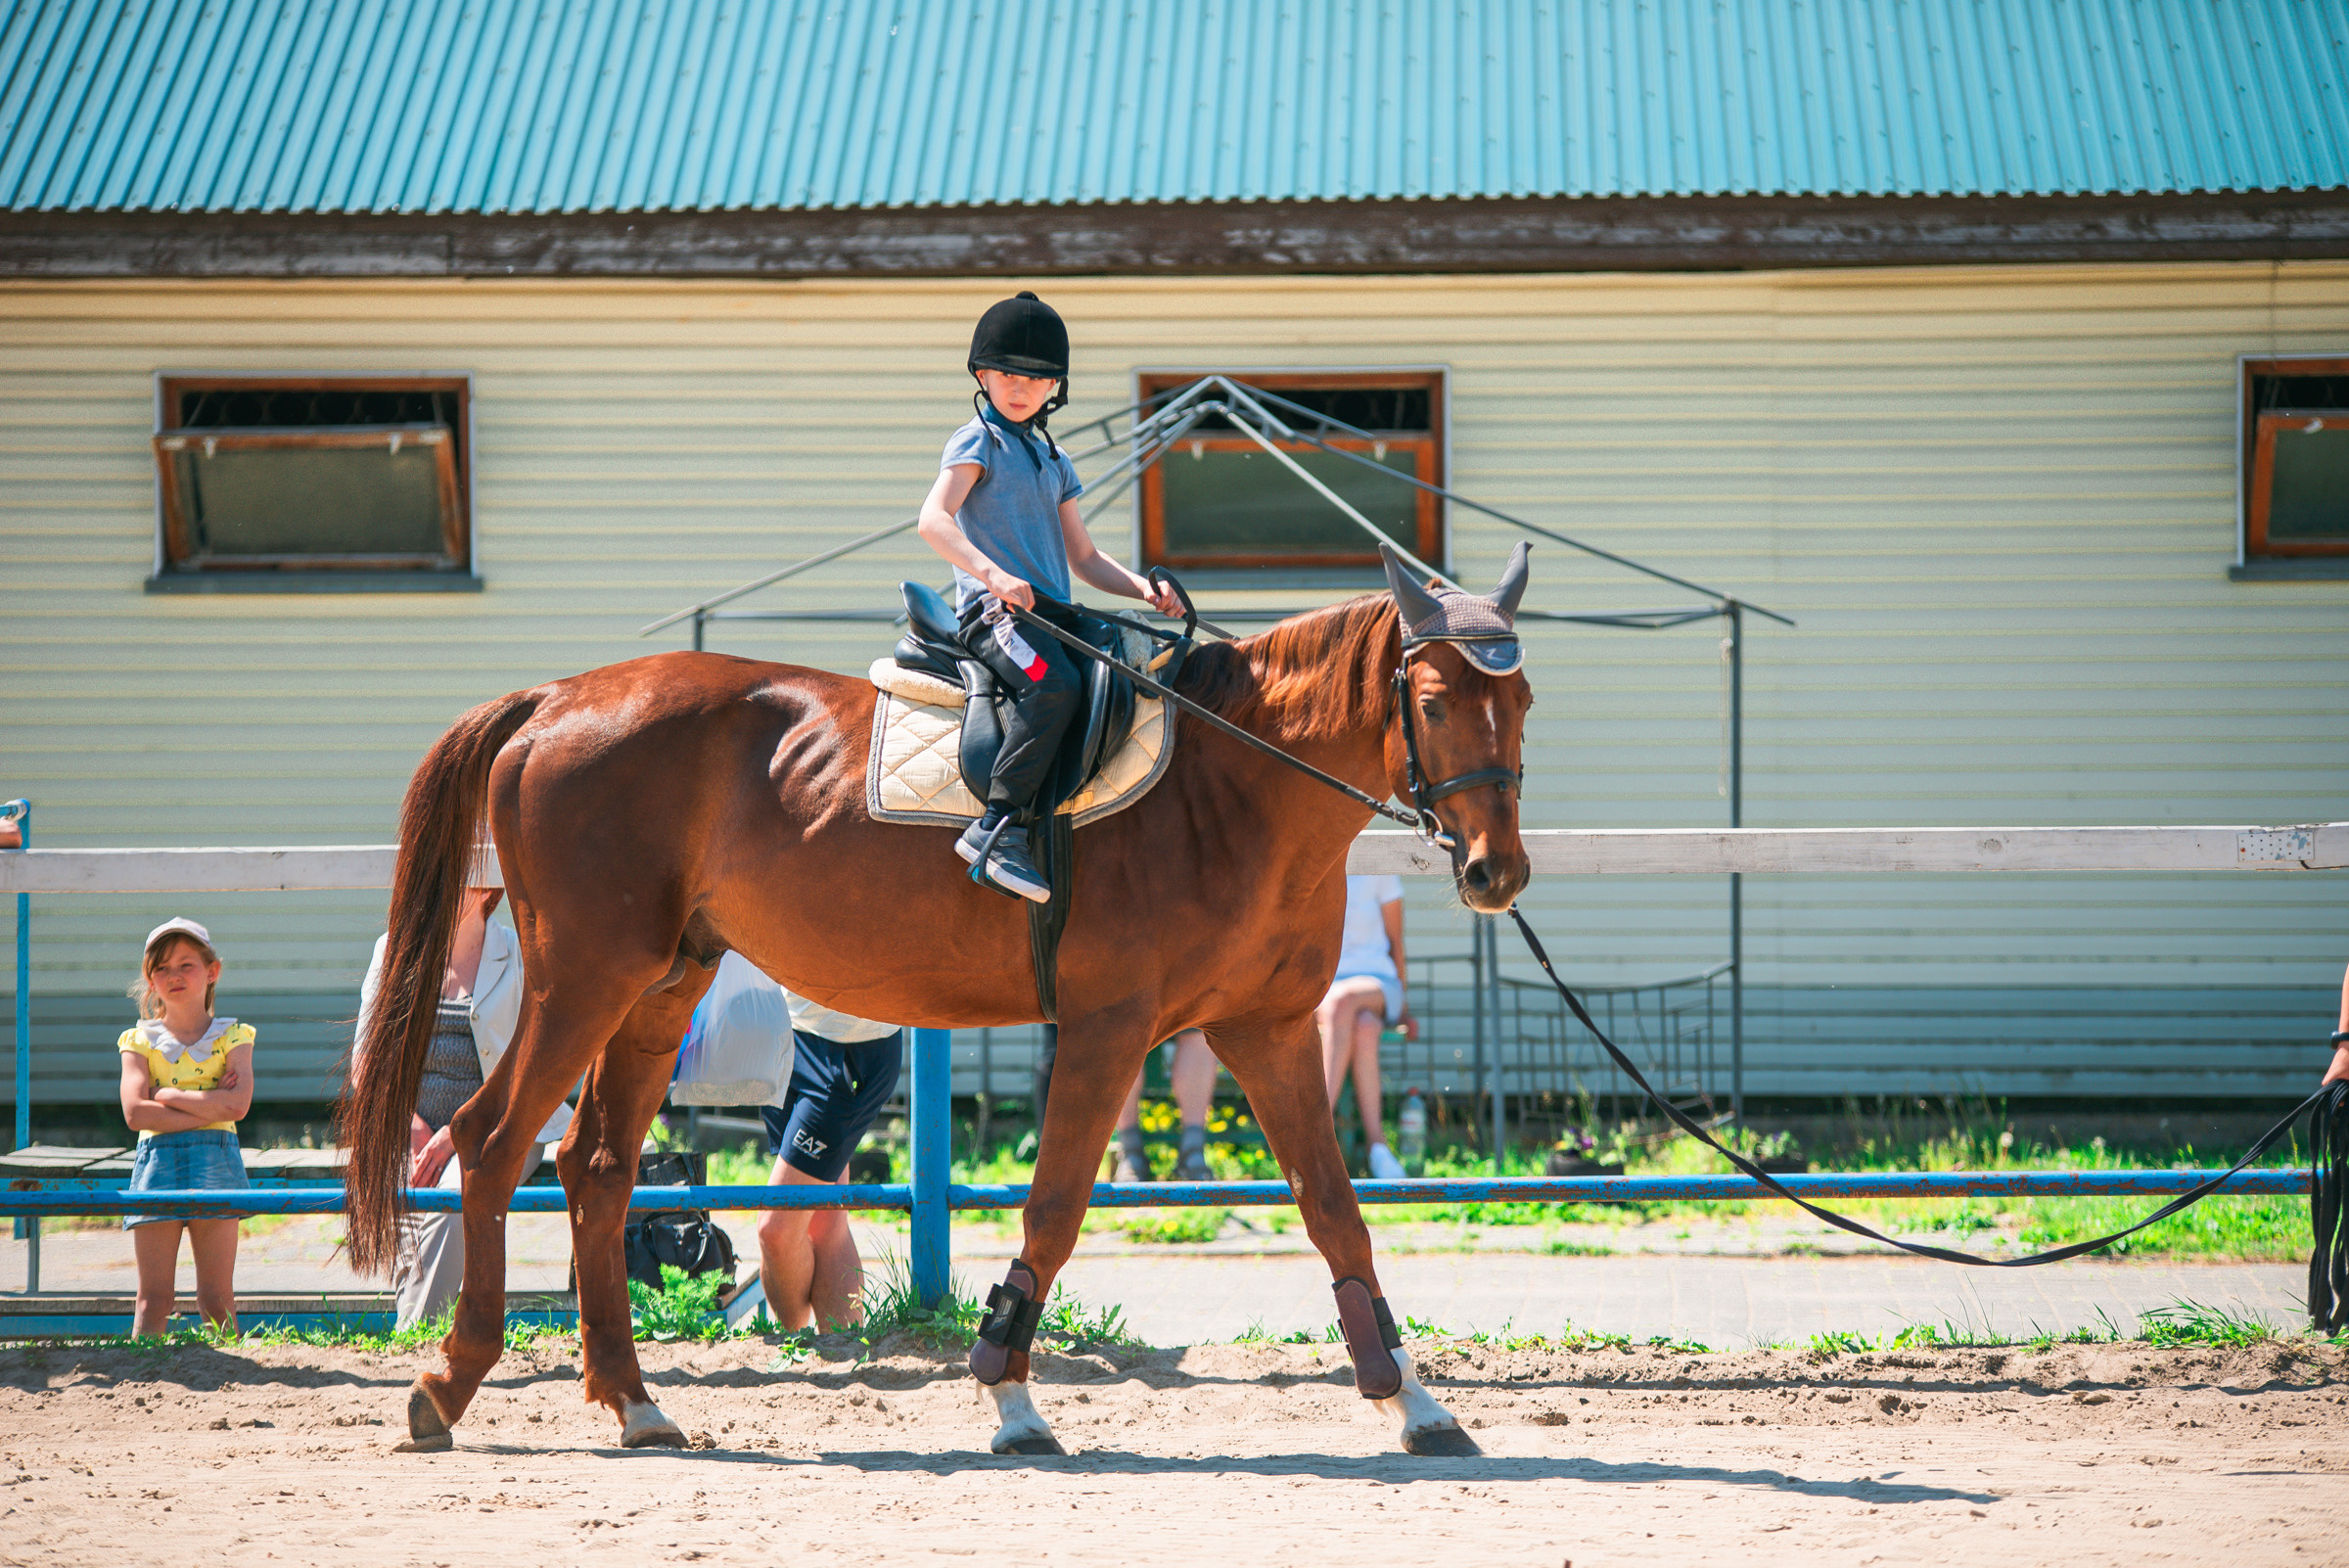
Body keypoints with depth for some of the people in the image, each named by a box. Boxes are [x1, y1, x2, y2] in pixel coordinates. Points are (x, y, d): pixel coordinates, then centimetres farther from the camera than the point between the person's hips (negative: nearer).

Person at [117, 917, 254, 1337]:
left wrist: (166, 1095, -8)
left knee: (217, 1300, 0)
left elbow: (237, 1105, -10)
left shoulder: (231, 1036, 7)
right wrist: (207, 1106, -12)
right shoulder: (140, 1041, 8)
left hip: (215, 1161, -1)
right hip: (157, 1158, 1)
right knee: (153, 1300, -3)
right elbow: (135, 1112, -7)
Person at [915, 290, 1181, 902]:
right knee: (1055, 682, -35)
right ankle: (998, 826, -39)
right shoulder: (977, 442, 3)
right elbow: (933, 519, -15)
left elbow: (1084, 559, 26)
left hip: (1053, 613, 8)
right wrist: (992, 574, -30)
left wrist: (1143, 589, 7)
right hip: (992, 613, -8)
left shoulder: (1053, 460, 25)